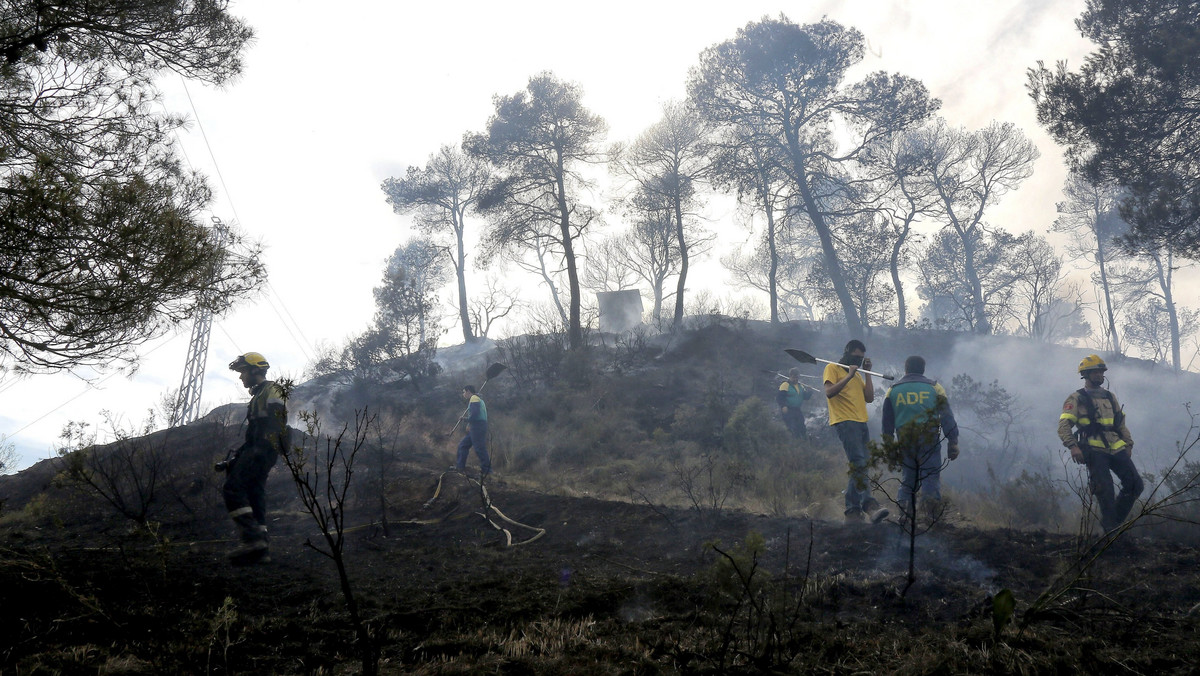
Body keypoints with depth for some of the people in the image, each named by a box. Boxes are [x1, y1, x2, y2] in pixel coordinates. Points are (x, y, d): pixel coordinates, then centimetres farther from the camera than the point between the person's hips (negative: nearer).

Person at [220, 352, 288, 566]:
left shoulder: (271, 391, -3)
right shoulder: (259, 394, 28)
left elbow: (273, 426, -17)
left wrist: (261, 451, -26)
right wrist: (234, 458, 24)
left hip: (261, 451, -10)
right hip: (257, 452, 10)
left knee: (233, 488, -19)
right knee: (254, 498, 6)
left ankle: (253, 539, -26)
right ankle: (260, 550, 4)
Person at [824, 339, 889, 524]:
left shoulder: (857, 374, 25)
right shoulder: (832, 368, 3)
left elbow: (869, 398, 13)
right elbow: (829, 392, -13)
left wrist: (867, 372, 11)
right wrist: (849, 376, -14)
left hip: (861, 423, 8)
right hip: (844, 421, -8)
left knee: (858, 467, 4)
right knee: (859, 464, -19)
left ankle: (853, 510, 6)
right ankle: (870, 505, -25)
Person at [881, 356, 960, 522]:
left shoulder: (893, 390, 13)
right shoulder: (934, 387, 7)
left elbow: (887, 422, 12)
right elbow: (947, 416, 3)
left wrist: (888, 446, 15)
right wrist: (953, 442, 4)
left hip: (904, 441, 2)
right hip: (929, 439, -2)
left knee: (907, 477, 11)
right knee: (931, 474, -2)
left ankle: (905, 506, 0)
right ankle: (931, 496, -25)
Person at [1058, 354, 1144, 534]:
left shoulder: (1110, 397, 22)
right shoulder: (1077, 398, 2)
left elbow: (1121, 423, 27)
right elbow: (1064, 425, -7)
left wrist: (1128, 444, 16)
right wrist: (1073, 446, -20)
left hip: (1116, 449, 6)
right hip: (1095, 450, -6)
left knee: (1135, 485, -1)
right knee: (1105, 489, -11)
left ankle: (1114, 521, 15)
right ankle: (1111, 530, 0)